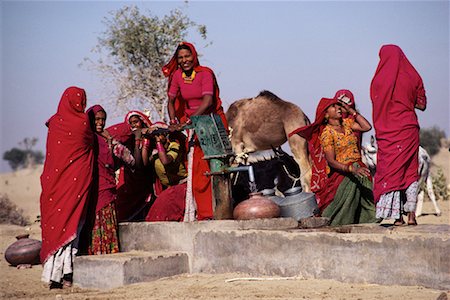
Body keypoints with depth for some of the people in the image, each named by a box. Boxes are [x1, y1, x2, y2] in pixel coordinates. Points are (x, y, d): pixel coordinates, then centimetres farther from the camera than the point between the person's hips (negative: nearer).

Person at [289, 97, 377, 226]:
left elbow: (367, 127, 0)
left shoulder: (346, 123, 10)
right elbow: (331, 161, -15)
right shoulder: (327, 133, -9)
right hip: (342, 174, -6)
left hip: (358, 169, 6)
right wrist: (352, 169, -28)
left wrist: (351, 110, 2)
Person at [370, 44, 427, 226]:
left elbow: (377, 104, -1)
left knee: (391, 171, 1)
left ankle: (397, 216, -2)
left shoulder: (380, 80, -5)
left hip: (388, 132, -3)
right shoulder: (413, 77, 3)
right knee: (410, 171, 11)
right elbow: (422, 104, 8)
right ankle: (411, 214, 6)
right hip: (409, 129, 3)